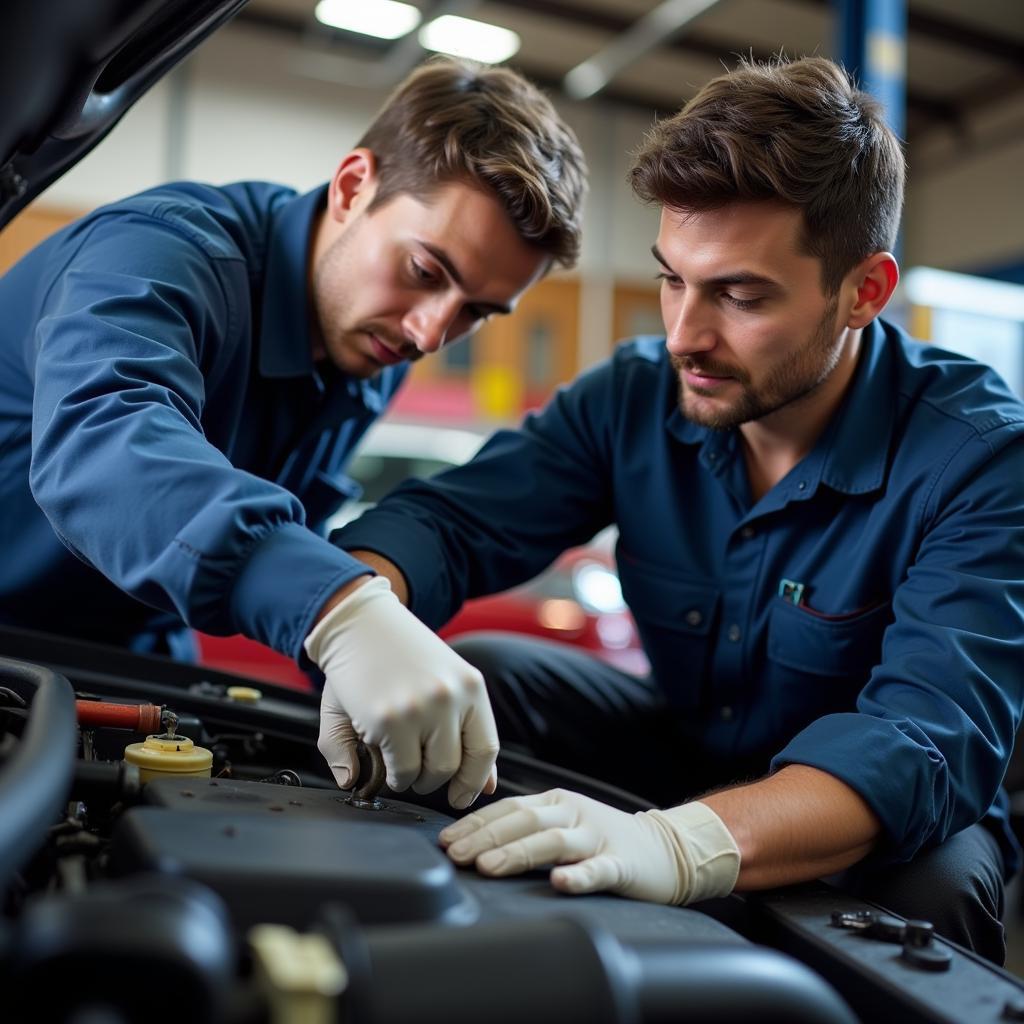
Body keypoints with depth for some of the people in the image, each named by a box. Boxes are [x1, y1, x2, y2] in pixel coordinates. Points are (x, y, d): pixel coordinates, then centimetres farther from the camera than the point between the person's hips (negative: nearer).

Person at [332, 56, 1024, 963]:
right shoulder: (634, 397, -11)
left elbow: (935, 733, -37)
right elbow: (445, 522, -15)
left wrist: (689, 843, -55)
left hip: (878, 819, -3)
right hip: (687, 747, 4)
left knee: (931, 884, -37)